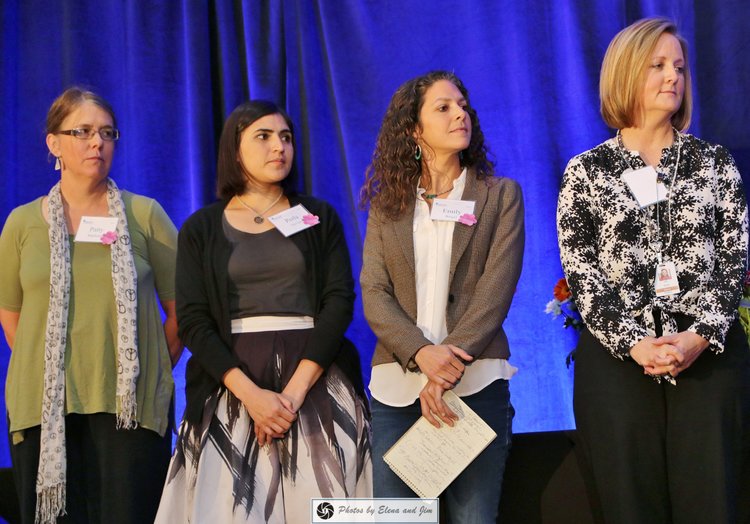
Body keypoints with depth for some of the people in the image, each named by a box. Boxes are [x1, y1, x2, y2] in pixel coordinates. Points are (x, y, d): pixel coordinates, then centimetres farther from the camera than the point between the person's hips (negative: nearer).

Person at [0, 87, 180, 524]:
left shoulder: (145, 215, 4)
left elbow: (180, 308, 7)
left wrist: (151, 372, 5)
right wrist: (52, 369, 10)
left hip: (131, 406, -1)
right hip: (44, 407, 1)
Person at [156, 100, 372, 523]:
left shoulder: (319, 218, 9)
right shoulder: (201, 229, 7)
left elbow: (339, 301, -1)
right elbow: (192, 320, -2)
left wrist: (296, 389, -14)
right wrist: (250, 393, -15)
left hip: (317, 380, 0)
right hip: (231, 388, 0)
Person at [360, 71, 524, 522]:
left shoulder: (501, 195, 7)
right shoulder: (388, 204, 12)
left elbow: (496, 290, -4)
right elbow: (374, 293, 2)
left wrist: (447, 372, -15)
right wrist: (421, 353, -17)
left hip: (475, 381, -2)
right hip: (397, 384, 2)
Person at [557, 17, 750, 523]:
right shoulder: (586, 171, 7)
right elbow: (581, 270, 0)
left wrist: (700, 336, -12)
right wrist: (633, 343, -13)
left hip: (709, 354, 1)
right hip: (618, 359, -1)